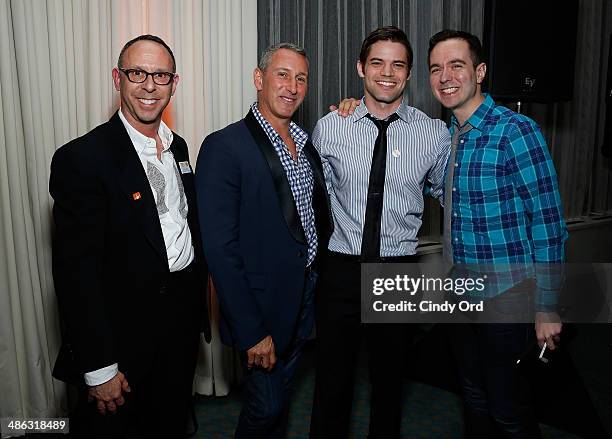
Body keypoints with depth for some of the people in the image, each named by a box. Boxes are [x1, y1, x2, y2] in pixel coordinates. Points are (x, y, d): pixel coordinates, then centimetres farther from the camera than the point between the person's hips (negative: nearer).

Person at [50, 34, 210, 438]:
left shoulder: (178, 147, 6)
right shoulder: (82, 158, -17)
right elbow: (76, 270, -19)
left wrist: (197, 301, 12)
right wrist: (99, 369, -18)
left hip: (183, 317, 6)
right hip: (124, 332, -6)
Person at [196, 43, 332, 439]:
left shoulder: (306, 145, 6)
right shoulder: (225, 147, -17)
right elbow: (220, 249, -20)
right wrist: (251, 331, -20)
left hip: (306, 298, 7)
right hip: (263, 305, -6)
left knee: (282, 393, 22)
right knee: (266, 406, 9)